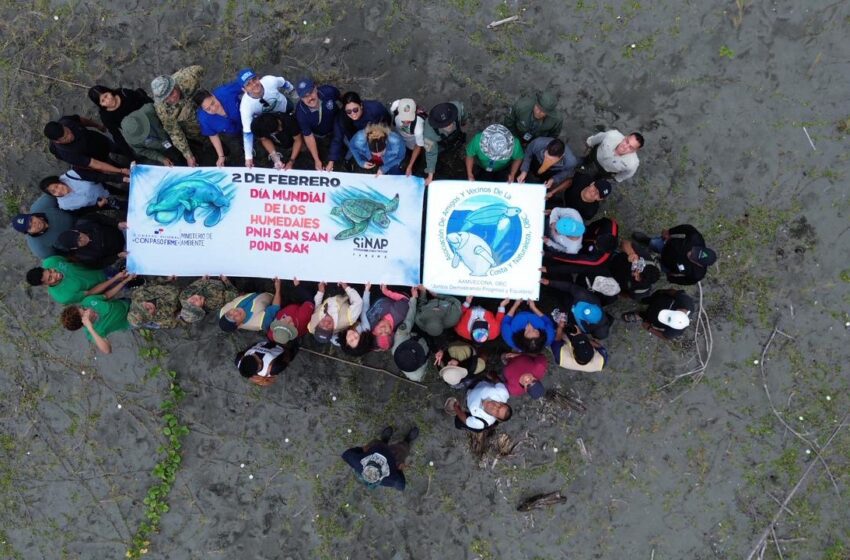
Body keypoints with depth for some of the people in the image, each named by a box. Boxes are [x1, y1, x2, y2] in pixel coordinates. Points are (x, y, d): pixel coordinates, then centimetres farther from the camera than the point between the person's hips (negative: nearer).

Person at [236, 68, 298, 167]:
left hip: (285, 107, 2)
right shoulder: (246, 105, -43)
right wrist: (248, 157, -37)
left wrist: (295, 96, 1)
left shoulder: (270, 81, -42)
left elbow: (284, 83, -18)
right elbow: (247, 132, -37)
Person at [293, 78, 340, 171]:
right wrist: (317, 160, -22)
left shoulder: (328, 91, -36)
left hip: (336, 128, 2)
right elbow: (308, 137, -26)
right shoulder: (301, 113, -39)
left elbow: (340, 100, -11)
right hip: (318, 136, -2)